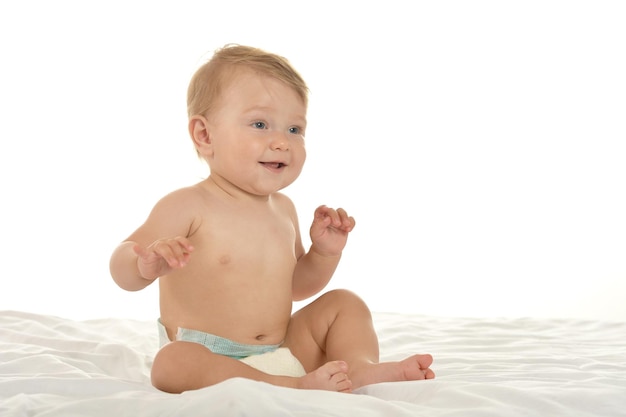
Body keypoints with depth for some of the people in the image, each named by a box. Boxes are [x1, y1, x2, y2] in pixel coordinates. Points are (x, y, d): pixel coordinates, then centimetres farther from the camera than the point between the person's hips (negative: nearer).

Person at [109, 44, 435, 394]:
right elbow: (122, 272, -15)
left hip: (283, 351, 7)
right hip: (209, 360, -6)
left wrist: (325, 252, 5)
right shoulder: (187, 206, -11)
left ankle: (361, 369, -20)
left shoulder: (283, 210, 10)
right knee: (171, 364, -36)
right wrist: (147, 264, -39)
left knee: (344, 303, 5)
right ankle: (293, 388, -38)